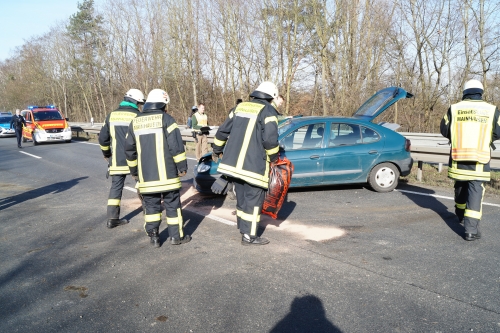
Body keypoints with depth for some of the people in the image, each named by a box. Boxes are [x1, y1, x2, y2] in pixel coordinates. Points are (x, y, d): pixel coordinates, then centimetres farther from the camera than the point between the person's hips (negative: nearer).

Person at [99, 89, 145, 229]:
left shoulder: (111, 116, 5)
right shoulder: (138, 116, -7)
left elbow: (103, 137, 7)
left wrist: (106, 153, 21)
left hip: (117, 160, 3)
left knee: (116, 186, 9)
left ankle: (112, 218, 7)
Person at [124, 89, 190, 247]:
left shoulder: (135, 123, 11)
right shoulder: (166, 119, -5)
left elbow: (129, 149, 15)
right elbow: (176, 145, -12)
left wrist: (134, 170, 24)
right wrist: (182, 166, -5)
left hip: (146, 175, 4)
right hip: (166, 173, -4)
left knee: (151, 205, 13)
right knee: (172, 204, 6)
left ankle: (153, 237, 16)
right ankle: (176, 236, 13)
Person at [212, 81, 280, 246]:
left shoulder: (240, 107, 15)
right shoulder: (268, 111, -6)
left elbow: (222, 131, 17)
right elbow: (270, 140, -17)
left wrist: (217, 150, 31)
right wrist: (273, 158, 0)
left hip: (234, 163, 7)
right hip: (254, 165, -7)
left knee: (242, 196, 18)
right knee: (254, 199, 1)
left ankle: (243, 227, 30)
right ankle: (249, 236, 5)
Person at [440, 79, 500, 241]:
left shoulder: (454, 109, 0)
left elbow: (444, 130, 5)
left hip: (458, 157, 2)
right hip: (479, 159, -2)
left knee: (460, 186, 21)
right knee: (475, 191, -2)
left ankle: (460, 214, 41)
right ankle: (471, 230, -9)